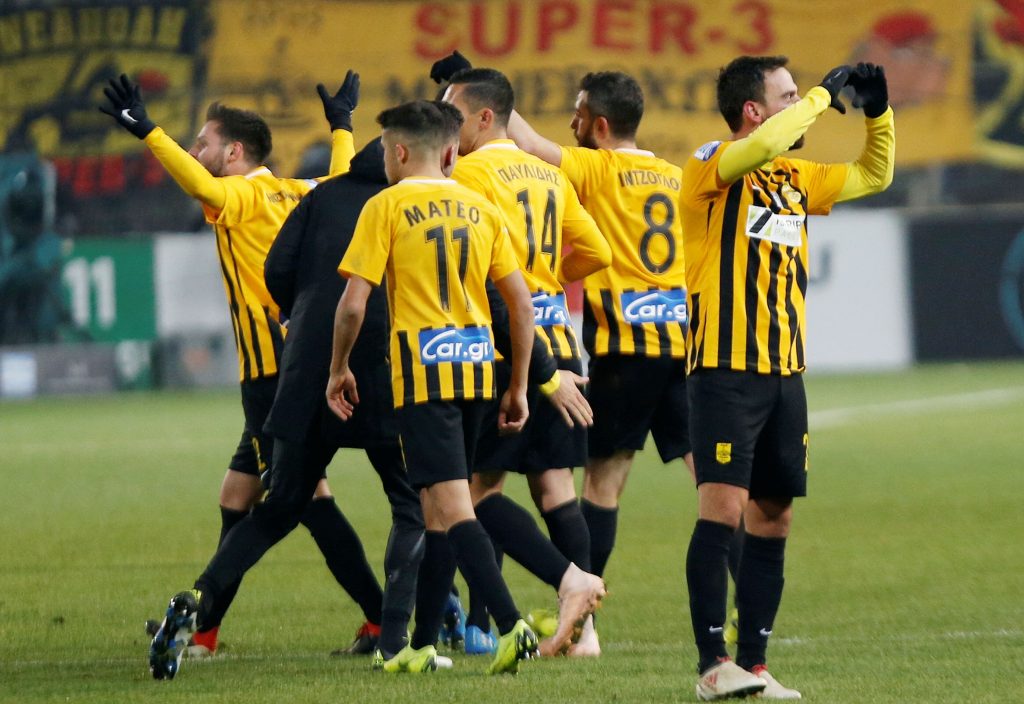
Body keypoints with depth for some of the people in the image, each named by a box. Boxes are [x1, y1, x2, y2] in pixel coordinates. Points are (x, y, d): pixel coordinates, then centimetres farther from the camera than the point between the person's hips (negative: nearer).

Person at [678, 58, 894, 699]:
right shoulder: (711, 168, -7)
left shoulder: (797, 178, 16)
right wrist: (825, 96, -16)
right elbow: (762, 146, -27)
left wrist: (878, 112, 11)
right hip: (725, 371, -7)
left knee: (773, 519, 6)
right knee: (723, 508, -14)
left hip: (785, 375, 7)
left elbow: (873, 175, 28)